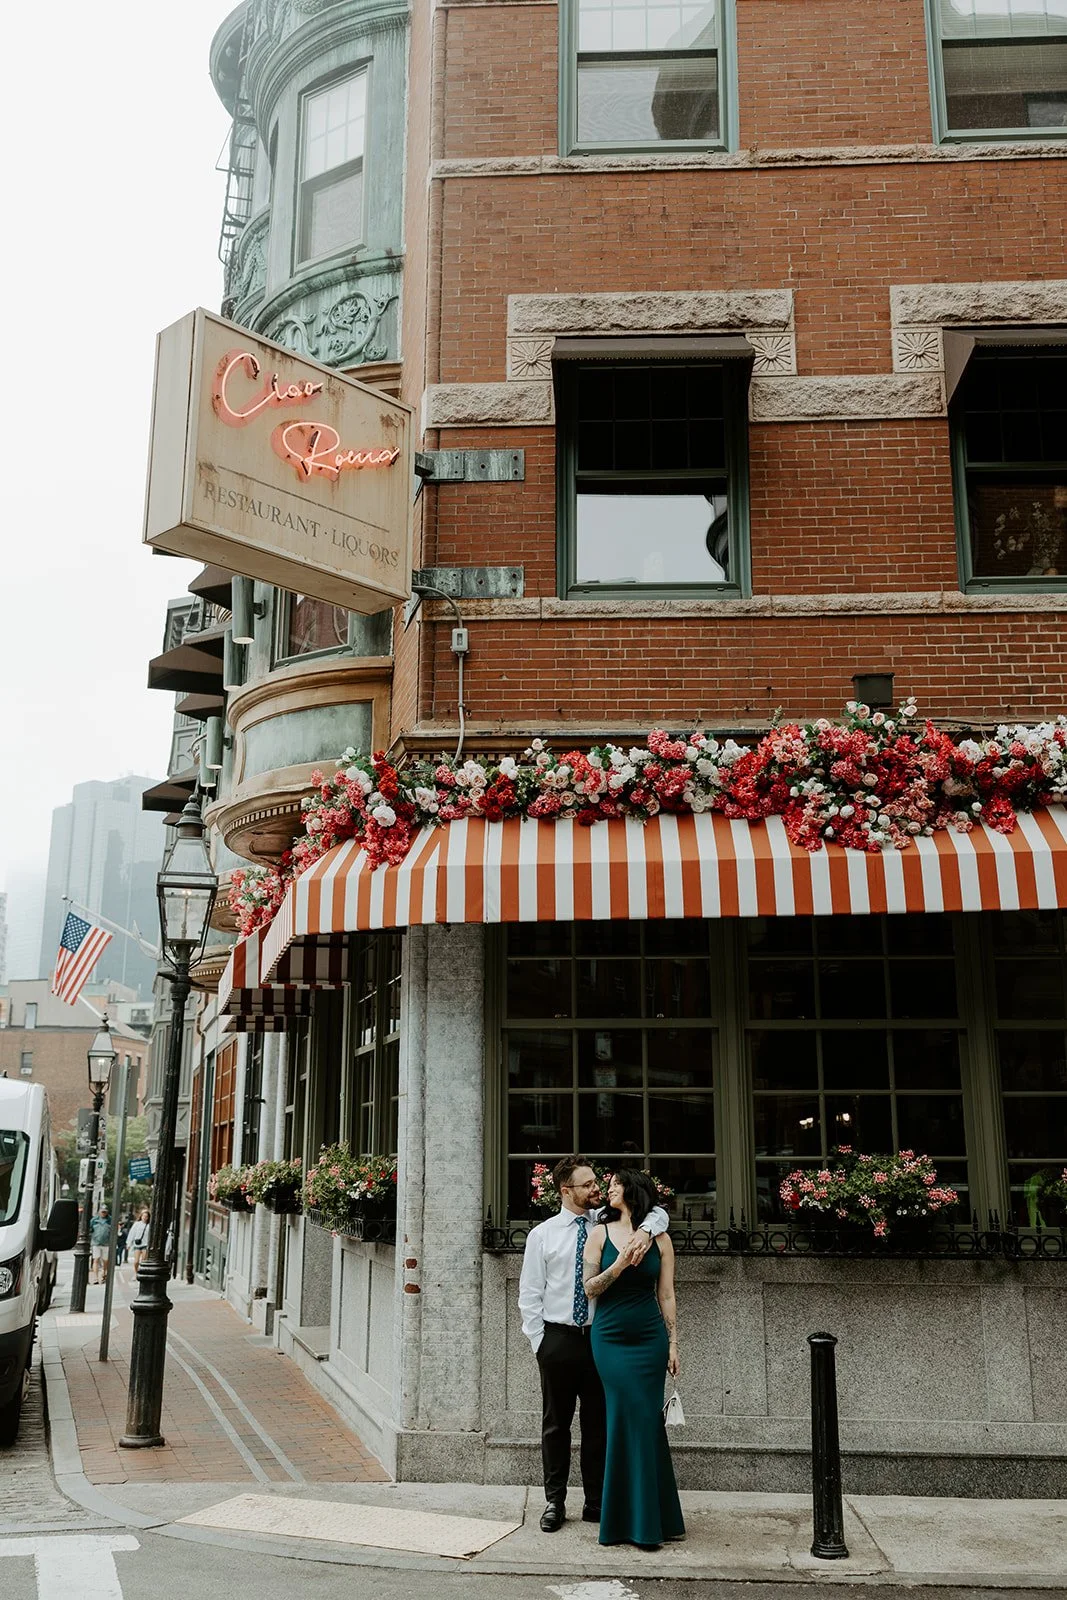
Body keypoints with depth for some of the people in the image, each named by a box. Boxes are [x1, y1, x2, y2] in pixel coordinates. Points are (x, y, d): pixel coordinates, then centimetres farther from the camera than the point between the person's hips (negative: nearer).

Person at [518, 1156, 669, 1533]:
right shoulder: (542, 1235, -2)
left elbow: (657, 1212, -4)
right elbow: (529, 1295, 1)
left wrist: (645, 1231, -26)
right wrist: (539, 1343, -5)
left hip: (600, 1337, 1)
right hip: (558, 1339, -1)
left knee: (598, 1423, 9)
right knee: (556, 1423, 9)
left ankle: (596, 1503, 20)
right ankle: (554, 1502, 22)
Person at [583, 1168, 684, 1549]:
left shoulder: (659, 1238, 4)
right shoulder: (600, 1233, 4)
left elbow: (666, 1295, 6)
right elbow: (590, 1288, -1)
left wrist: (673, 1344, 3)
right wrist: (620, 1264, -15)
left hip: (649, 1339, 0)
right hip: (610, 1339, 0)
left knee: (645, 1421, 0)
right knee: (630, 1419, -5)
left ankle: (649, 1520, 12)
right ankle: (639, 1520, 7)